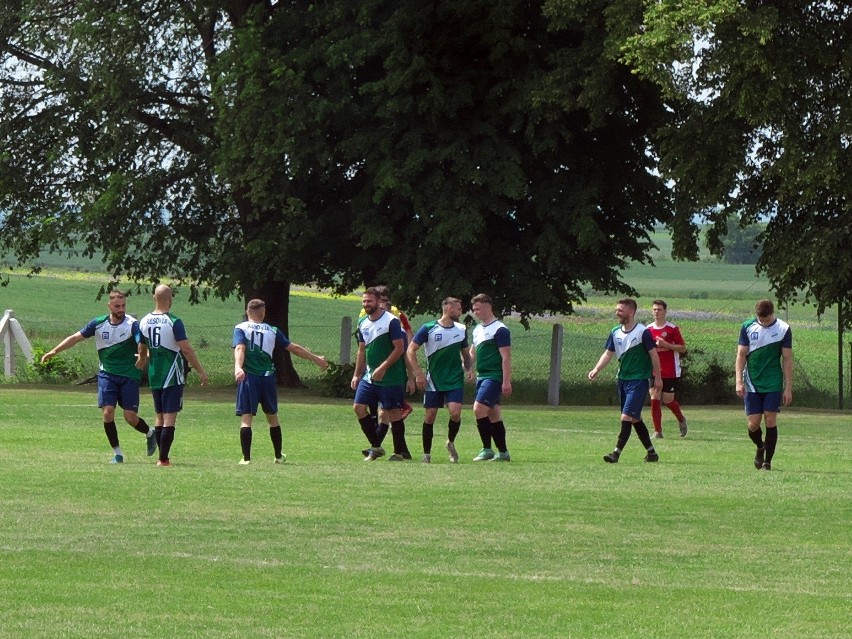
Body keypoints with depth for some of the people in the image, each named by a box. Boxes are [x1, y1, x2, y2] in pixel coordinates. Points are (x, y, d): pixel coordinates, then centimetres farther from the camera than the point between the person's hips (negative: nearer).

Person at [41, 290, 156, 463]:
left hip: (129, 376, -3)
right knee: (107, 412, -11)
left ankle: (150, 434, 29)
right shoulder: (98, 324, 0)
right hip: (107, 374, 3)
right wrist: (54, 351, 2)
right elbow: (76, 337, 6)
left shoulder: (132, 324, -11)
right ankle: (117, 453, 4)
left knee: (130, 417, -5)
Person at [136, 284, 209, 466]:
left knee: (160, 416, 15)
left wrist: (141, 362, 41)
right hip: (172, 376, -6)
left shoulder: (144, 322, 5)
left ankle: (162, 456, 17)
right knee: (170, 417, -4)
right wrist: (200, 371, -9)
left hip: (154, 376, 6)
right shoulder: (174, 322, -13)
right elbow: (186, 349, -16)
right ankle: (163, 458, -8)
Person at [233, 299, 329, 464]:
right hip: (268, 377, 3)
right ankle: (278, 456, 27)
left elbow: (240, 349, -16)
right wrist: (316, 359, 20)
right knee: (272, 417, 17)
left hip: (248, 377, -2)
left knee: (246, 417, -3)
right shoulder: (272, 331, 10)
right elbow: (294, 348, 11)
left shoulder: (241, 328, 2)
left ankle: (246, 458, -12)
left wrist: (238, 367, -31)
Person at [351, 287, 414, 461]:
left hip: (390, 378, -7)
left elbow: (399, 348, -15)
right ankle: (375, 447, 9)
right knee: (359, 406, -1)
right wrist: (357, 375, 14)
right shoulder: (363, 323, 10)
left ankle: (399, 452, 8)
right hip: (369, 376, 7)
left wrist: (383, 368, -20)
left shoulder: (391, 321, -12)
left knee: (393, 412, -2)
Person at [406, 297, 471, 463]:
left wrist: (468, 369, 6)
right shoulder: (428, 328, -6)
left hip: (455, 380, 2)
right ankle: (426, 454, 10)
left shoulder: (461, 330, 8)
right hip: (433, 380, -2)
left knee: (455, 412, -15)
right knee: (430, 415, -1)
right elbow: (410, 350, -5)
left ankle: (451, 443, 11)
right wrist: (418, 373, -11)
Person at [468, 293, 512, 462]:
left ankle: (487, 449, -12)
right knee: (494, 415, 10)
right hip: (482, 377, 9)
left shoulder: (499, 329, -11)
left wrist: (506, 382, -20)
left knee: (479, 409, -17)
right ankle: (503, 453, 14)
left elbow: (506, 358, -15)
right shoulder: (477, 329, 16)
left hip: (494, 377, -9)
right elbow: (472, 354, 25)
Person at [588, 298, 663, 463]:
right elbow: (608, 353, 8)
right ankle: (651, 452, 21)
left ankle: (617, 453, -17)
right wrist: (596, 370, -7)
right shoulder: (615, 332, 6)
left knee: (627, 417, -14)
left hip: (638, 380, -7)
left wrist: (657, 377, -5)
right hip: (622, 380, 7)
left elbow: (653, 354, -7)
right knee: (635, 419, 11)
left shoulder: (643, 332, -12)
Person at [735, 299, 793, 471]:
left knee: (770, 420, -7)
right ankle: (760, 447, 29)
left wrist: (788, 388, -3)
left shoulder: (783, 329, -3)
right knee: (753, 423, -2)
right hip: (752, 383, 1)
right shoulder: (747, 327, 0)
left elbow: (787, 359, 0)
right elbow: (741, 355, 1)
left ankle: (767, 461, 1)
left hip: (773, 384, -1)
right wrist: (739, 381, -8)